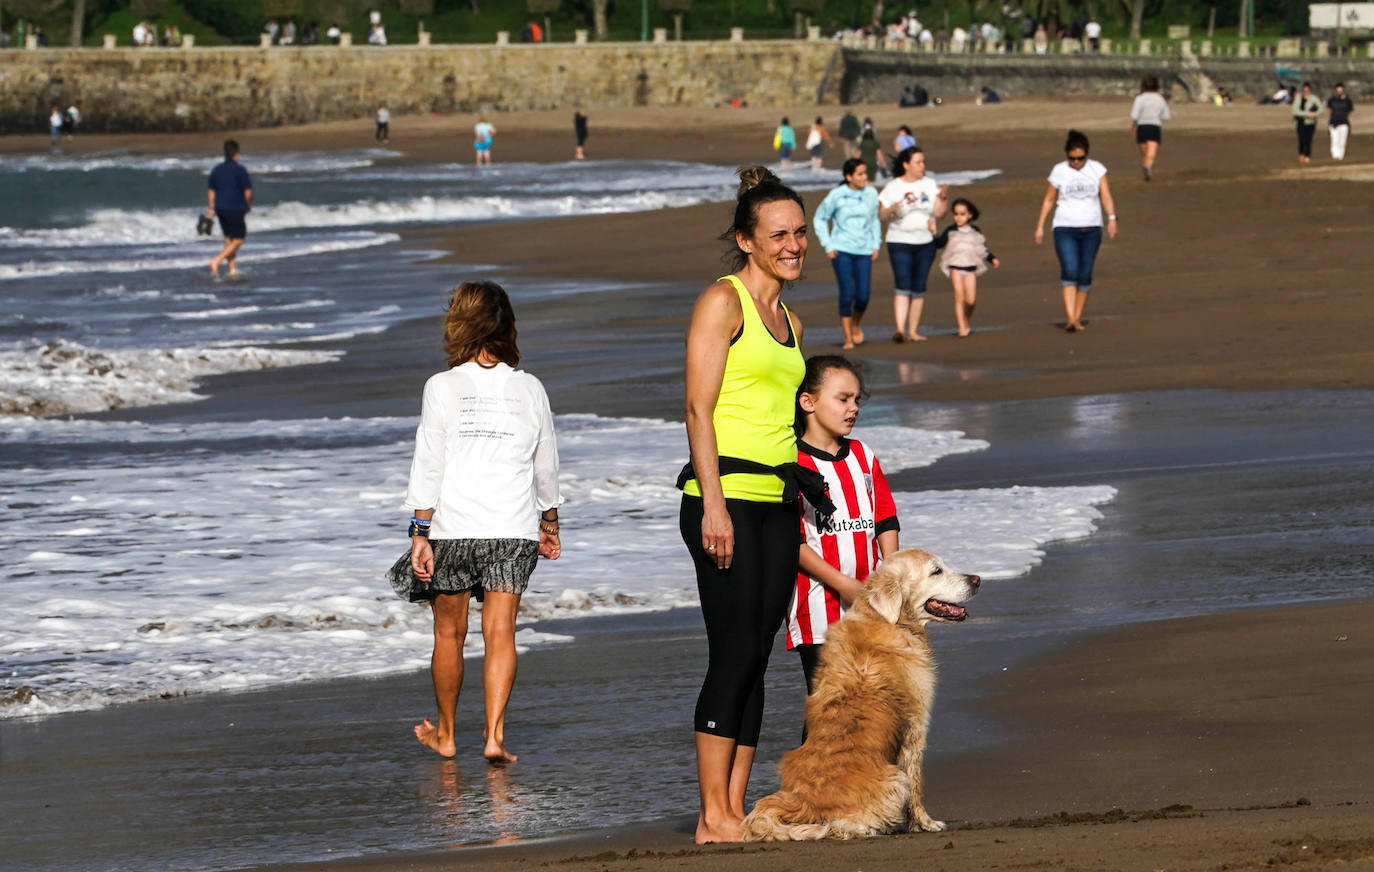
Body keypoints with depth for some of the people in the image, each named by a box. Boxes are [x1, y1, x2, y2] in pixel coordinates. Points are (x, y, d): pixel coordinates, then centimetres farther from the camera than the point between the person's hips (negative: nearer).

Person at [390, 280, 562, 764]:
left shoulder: (443, 387, -5)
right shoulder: (529, 388, 3)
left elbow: (428, 465, -7)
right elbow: (546, 464, 12)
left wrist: (420, 533, -5)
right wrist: (549, 523, 26)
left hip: (453, 527, -1)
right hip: (513, 529, 1)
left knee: (449, 633, 12)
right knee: (500, 633, 0)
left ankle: (445, 734, 25)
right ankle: (494, 734, -12)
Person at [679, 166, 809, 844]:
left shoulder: (790, 322, 18)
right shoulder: (722, 303, -5)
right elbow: (699, 410, -12)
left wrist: (800, 499, 17)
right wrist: (714, 504, -19)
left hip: (778, 500, 8)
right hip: (726, 495, -8)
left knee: (756, 659, 5)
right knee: (734, 655, -10)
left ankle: (734, 810, 6)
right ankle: (714, 817, -7)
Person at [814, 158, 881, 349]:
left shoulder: (871, 193, 4)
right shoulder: (837, 195, -5)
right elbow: (820, 218, 5)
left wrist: (876, 244, 10)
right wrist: (827, 245, 0)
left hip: (864, 250, 3)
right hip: (841, 250, -3)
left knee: (863, 296, -4)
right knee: (847, 294, -9)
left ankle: (856, 324, 28)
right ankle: (848, 338, 2)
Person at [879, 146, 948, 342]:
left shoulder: (929, 184, 6)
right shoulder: (894, 187, -2)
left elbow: (939, 213, 2)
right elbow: (881, 215, -2)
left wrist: (944, 198, -16)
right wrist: (892, 210, -23)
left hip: (925, 243, 4)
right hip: (900, 242, -4)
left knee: (919, 288, 6)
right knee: (902, 285, -16)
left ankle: (913, 331, 13)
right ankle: (900, 330, -23)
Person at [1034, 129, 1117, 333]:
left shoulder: (1097, 169, 2)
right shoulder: (1059, 171, 2)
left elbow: (1106, 195, -5)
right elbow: (1049, 200, 10)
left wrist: (1112, 218, -21)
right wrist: (1040, 226, 9)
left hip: (1091, 229, 2)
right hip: (1065, 228, -2)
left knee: (1085, 275, 3)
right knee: (1069, 271, -18)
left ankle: (1077, 318, 15)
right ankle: (1070, 318, -24)